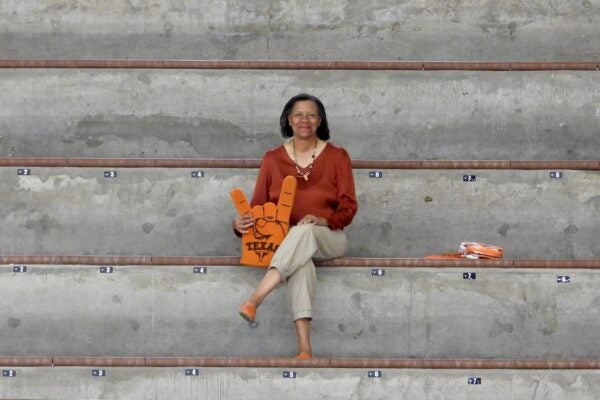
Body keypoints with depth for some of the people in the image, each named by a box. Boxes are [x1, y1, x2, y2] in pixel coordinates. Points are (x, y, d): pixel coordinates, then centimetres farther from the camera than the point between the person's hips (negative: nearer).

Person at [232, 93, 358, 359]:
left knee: (303, 232, -39)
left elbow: (348, 207, 0)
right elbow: (258, 205, 9)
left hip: (326, 237, -1)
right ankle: (304, 346, -52)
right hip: (284, 238, 1)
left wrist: (323, 220, -20)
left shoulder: (337, 156, 5)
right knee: (301, 260, -38)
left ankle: (255, 300, -52)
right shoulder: (273, 158, 10)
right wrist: (241, 223, -14)